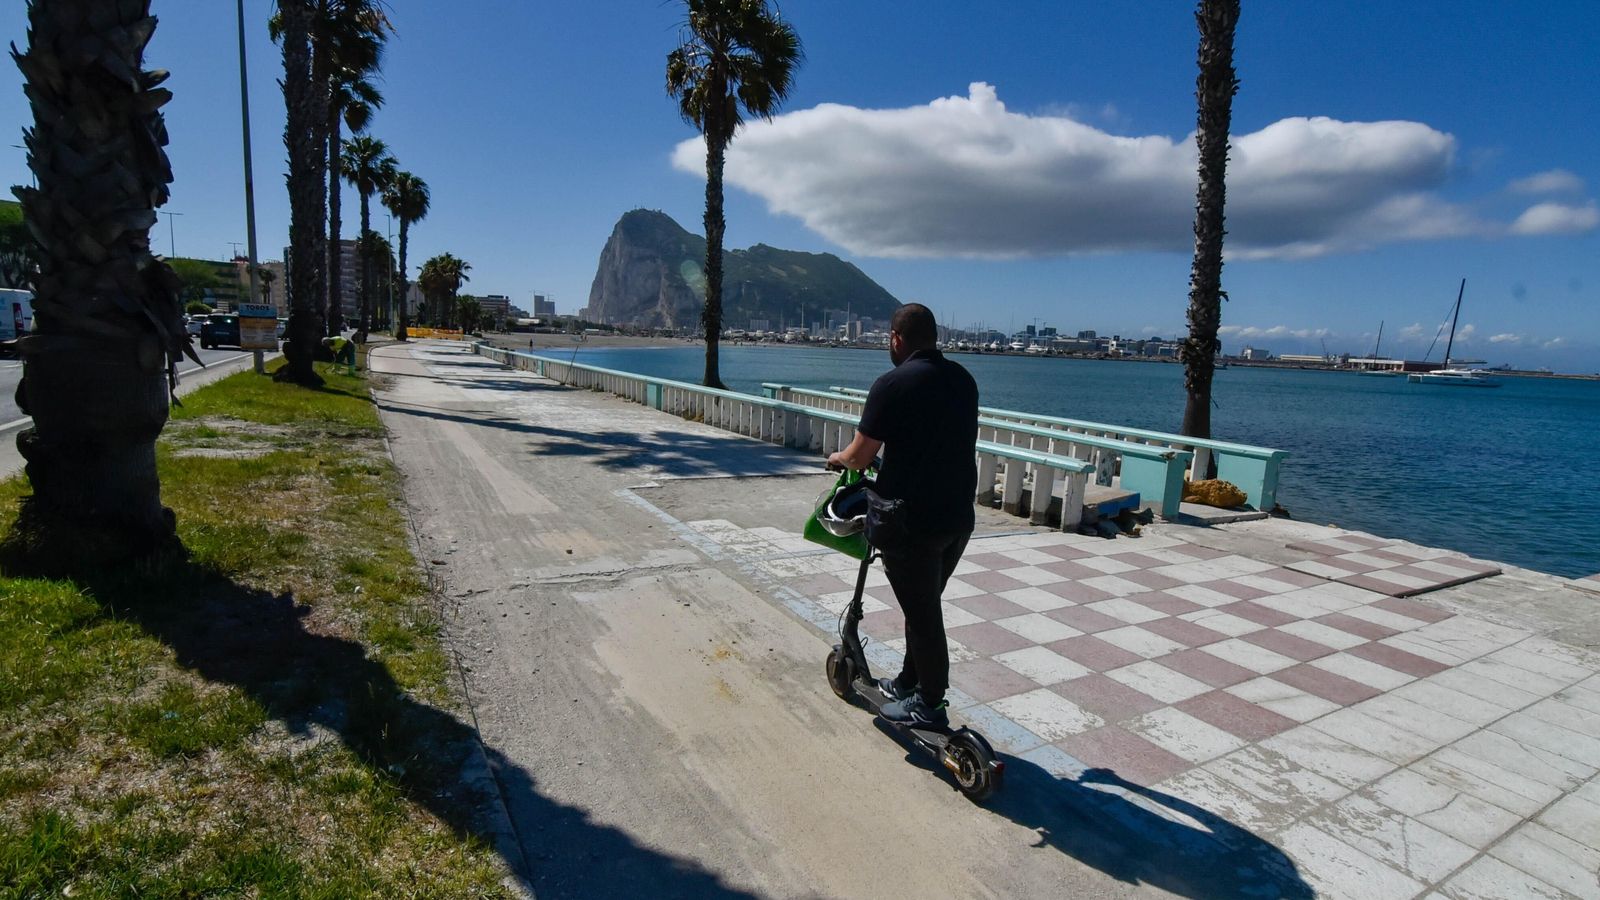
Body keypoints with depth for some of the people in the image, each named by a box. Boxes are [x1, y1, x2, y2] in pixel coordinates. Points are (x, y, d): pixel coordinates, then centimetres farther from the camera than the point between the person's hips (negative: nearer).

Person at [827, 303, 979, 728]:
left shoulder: (893, 384, -16)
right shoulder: (964, 379, 6)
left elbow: (858, 457, -14)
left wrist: (837, 458, 9)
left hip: (913, 522, -7)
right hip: (959, 518, 7)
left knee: (921, 613, 7)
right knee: (926, 606, 21)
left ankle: (929, 706, 21)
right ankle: (908, 682, 37)